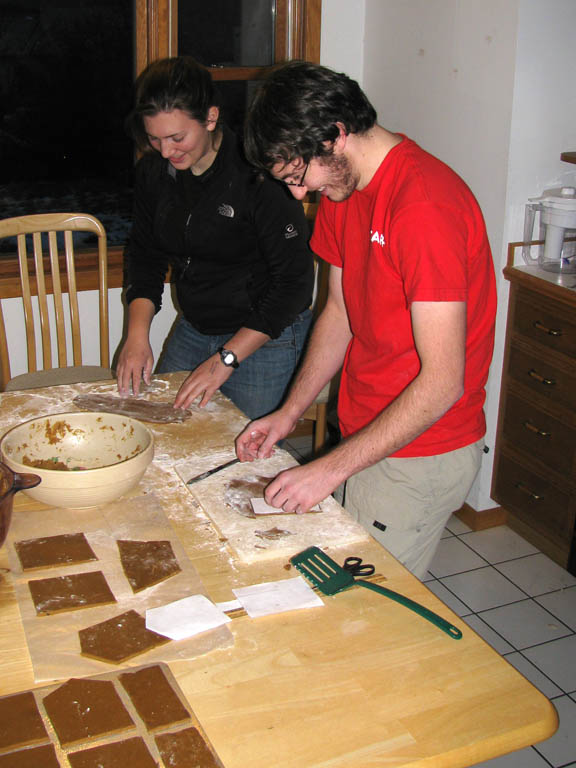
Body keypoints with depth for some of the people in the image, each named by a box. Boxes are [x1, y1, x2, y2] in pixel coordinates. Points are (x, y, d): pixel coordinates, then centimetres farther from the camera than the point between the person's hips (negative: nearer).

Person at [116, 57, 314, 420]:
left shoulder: (258, 175, -24)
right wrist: (138, 334, -7)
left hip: (266, 338, -6)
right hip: (193, 330, 6)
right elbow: (145, 254, 8)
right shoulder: (154, 172, -4)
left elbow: (294, 281, -21)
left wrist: (226, 358, -21)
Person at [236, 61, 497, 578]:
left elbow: (442, 382, -26)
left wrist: (334, 468, -23)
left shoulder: (425, 204, -25)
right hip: (368, 433, 8)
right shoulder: (343, 189, 5)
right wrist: (289, 413, 4)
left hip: (421, 453, -8)